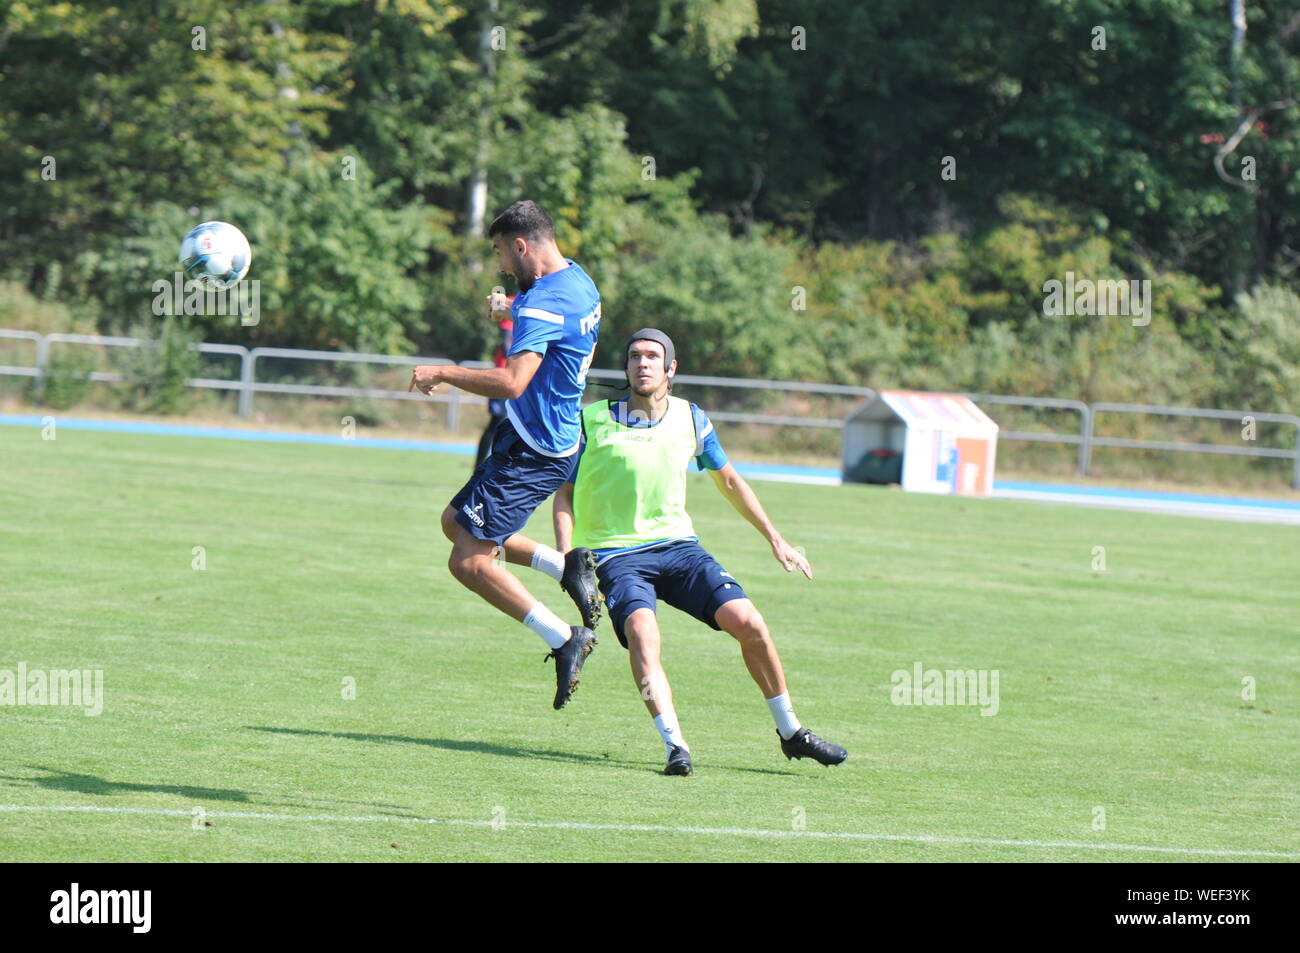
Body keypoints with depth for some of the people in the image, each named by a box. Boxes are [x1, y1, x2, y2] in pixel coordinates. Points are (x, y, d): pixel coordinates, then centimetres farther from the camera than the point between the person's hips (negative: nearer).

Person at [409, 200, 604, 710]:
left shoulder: (544, 302, -23)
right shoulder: (576, 280, 9)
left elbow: (512, 382, -34)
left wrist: (443, 373, -24)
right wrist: (510, 312, 22)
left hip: (532, 452, -10)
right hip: (554, 437, 10)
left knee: (470, 562, -9)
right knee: (456, 523, 20)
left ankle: (565, 639, -5)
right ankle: (567, 567, 15)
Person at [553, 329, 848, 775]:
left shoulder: (690, 419, 4)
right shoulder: (593, 421, -5)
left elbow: (728, 480, 19)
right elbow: (565, 492, 3)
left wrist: (776, 540, 19)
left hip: (677, 545, 3)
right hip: (617, 553, -3)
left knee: (748, 623, -12)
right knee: (642, 630, -32)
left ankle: (790, 732, 6)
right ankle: (675, 746, -38)